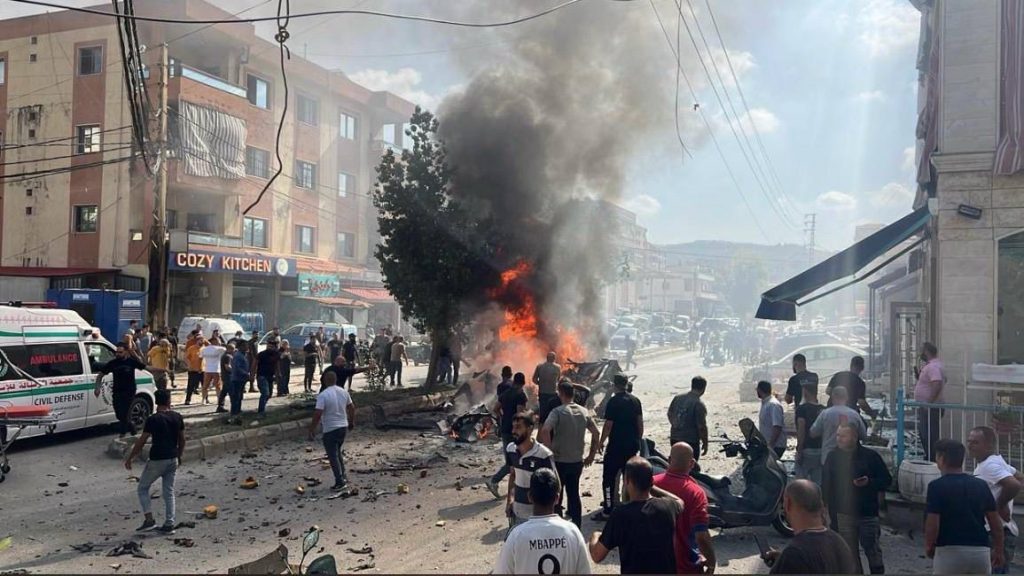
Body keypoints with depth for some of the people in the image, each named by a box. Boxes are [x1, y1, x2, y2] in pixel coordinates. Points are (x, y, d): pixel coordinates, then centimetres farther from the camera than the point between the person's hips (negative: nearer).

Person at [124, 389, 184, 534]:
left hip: (157, 461, -5)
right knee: (169, 492, 12)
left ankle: (149, 520, 4)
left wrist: (129, 458, -1)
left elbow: (141, 442, -11)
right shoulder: (177, 417, 2)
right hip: (173, 460, 5)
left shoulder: (153, 420, -13)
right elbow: (182, 440, 9)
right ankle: (169, 525, 11)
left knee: (142, 488, 12)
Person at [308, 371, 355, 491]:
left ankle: (340, 482, 3)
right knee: (338, 452, 22)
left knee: (333, 456, 3)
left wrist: (312, 429, -12)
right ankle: (343, 477, 23)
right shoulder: (344, 392, 3)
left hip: (330, 430, -6)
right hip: (343, 427, 6)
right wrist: (352, 422, 25)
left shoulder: (323, 395, -17)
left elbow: (318, 414, -21)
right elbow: (352, 407, 12)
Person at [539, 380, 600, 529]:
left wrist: (549, 451, -18)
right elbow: (596, 432, 9)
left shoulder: (558, 412, -14)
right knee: (574, 494, 16)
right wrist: (592, 455, 14)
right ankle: (577, 526, 22)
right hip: (577, 461, 5)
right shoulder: (584, 411, 4)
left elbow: (545, 431, -28)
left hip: (560, 461, -5)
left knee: (556, 495, 9)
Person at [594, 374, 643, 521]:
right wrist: (638, 440, 19)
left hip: (616, 446, -7)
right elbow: (640, 423, 9)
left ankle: (607, 511, -2)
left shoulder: (614, 401, -14)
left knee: (609, 478, -1)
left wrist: (601, 442, -2)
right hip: (632, 445, 7)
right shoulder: (635, 400, 5)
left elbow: (608, 425, -14)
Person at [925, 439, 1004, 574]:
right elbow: (996, 522, 8)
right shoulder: (981, 485, 7)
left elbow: (933, 524, -13)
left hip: (950, 552, -5)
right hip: (981, 552, 5)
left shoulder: (937, 486, -9)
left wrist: (929, 546, 4)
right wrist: (998, 550, 19)